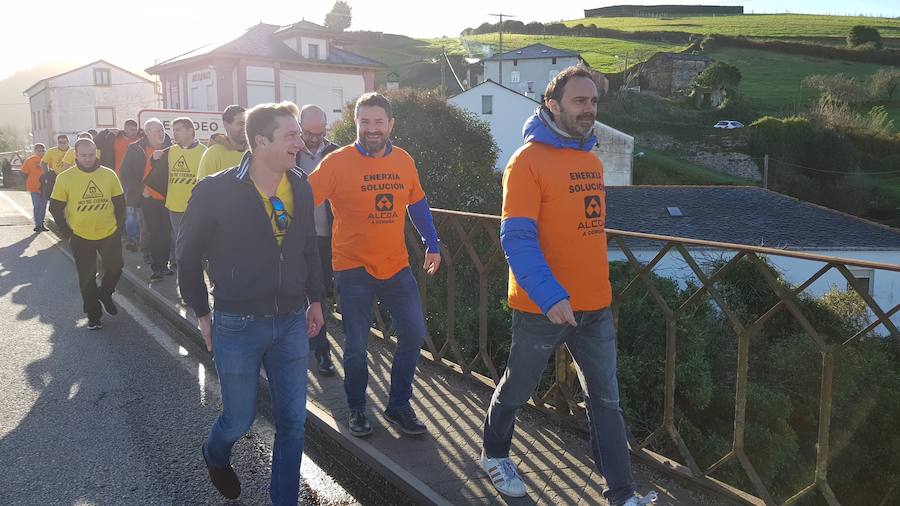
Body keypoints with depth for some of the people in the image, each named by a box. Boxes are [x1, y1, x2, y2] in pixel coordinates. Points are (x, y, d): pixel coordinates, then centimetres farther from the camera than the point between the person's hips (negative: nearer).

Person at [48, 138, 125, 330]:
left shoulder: (109, 175, -4)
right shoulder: (65, 178, -8)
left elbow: (120, 202, 5)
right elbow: (56, 207, -3)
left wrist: (119, 225, 2)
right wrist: (66, 232, -8)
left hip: (109, 234, 1)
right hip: (80, 237, -1)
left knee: (115, 268, 10)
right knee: (87, 278, 8)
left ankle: (105, 295, 39)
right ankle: (93, 314, 22)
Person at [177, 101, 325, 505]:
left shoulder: (301, 186, -1)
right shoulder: (215, 191, -14)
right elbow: (188, 256, -1)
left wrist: (314, 299, 14)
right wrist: (202, 314, 2)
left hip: (292, 322, 4)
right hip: (238, 325, -3)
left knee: (293, 421, 8)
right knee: (239, 420, 12)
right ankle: (215, 457, 48)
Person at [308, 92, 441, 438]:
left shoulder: (404, 161, 3)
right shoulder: (337, 163, -11)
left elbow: (417, 204, 15)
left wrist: (432, 245, 17)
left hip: (396, 266, 4)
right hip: (354, 270, -4)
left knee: (414, 334, 3)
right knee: (356, 344, 5)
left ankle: (398, 406, 23)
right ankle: (356, 409, 28)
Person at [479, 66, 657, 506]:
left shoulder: (591, 160, 10)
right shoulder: (528, 160, -14)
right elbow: (516, 238, -21)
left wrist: (597, 288, 15)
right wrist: (550, 296, -28)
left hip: (595, 305, 6)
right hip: (542, 307, -6)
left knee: (606, 400, 8)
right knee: (518, 388, 14)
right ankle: (494, 453, 39)